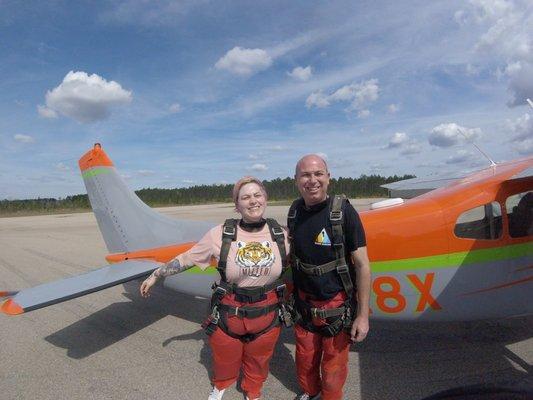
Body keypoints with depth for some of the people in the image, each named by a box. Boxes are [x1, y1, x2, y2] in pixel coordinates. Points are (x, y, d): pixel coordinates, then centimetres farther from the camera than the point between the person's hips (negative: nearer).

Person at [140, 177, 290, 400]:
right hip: (229, 314, -1)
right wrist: (156, 275, -1)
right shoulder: (221, 235, -17)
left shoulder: (280, 235, -10)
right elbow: (186, 259, -6)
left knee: (257, 363, 25)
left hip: (267, 315, 2)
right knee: (225, 361, 25)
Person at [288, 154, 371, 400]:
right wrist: (290, 291, 12)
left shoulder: (343, 211, -20)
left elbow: (362, 264, -16)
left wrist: (363, 315, -15)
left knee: (333, 364, 15)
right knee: (305, 358, 21)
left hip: (337, 303, -4)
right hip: (304, 301, 4)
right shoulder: (294, 211, -6)